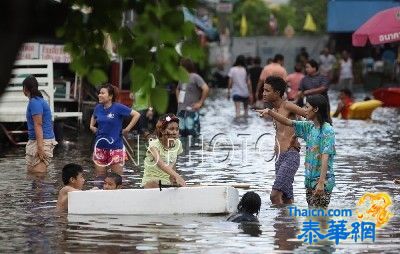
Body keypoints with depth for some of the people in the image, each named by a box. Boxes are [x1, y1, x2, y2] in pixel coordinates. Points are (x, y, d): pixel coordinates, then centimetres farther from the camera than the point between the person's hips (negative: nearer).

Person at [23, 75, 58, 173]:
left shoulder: (34, 102, -15)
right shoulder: (39, 100, 17)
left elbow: (38, 125, -21)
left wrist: (40, 147, -25)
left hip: (41, 141, -10)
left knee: (38, 173, -13)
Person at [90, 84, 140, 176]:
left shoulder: (118, 107, -11)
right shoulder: (98, 108, 5)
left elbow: (136, 115, -11)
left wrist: (128, 128, -11)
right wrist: (91, 126, 13)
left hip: (115, 147, -5)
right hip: (100, 146, 5)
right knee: (99, 176, 9)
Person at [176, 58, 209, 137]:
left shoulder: (195, 77, -9)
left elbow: (205, 89, -19)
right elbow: (178, 90, 33)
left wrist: (200, 102, -15)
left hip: (191, 111, -8)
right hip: (181, 110, 8)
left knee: (192, 133, -12)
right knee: (182, 133, 9)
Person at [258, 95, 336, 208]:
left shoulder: (327, 130, -13)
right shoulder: (309, 127, 11)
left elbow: (325, 157, -20)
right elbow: (287, 122, 15)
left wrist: (321, 182, -25)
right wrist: (269, 112, 2)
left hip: (323, 179, -8)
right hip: (310, 178, 8)